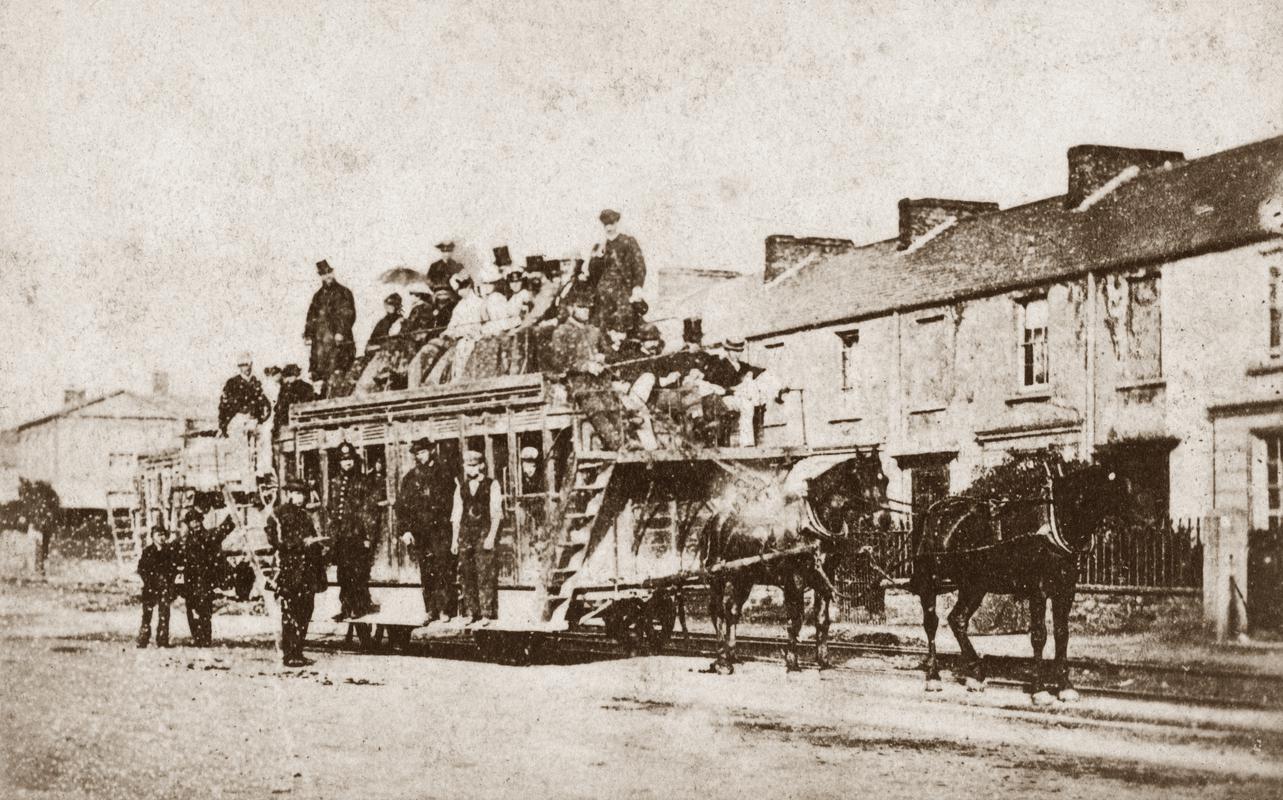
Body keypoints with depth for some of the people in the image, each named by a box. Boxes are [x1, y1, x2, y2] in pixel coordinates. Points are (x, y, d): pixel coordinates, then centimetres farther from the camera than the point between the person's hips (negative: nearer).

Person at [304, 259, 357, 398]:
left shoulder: (343, 292, 4)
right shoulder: (318, 295, 21)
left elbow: (348, 314, -4)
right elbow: (311, 316, 21)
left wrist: (341, 332, -15)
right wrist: (307, 335, 10)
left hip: (336, 338, -5)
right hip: (319, 338, 5)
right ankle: (319, 395, 3)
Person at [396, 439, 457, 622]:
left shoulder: (444, 473, 5)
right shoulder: (410, 477, 13)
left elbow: (452, 501, 2)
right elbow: (402, 505, 10)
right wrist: (405, 529, 1)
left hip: (440, 529, -3)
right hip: (420, 531, 3)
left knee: (443, 570, -10)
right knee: (426, 572, 4)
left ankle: (444, 610, -9)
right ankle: (430, 611, 8)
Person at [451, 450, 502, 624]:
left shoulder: (492, 485, 1)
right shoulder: (461, 487, 13)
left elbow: (496, 513, -3)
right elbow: (456, 514, 13)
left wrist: (491, 536, -12)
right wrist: (454, 539, 7)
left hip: (484, 532, -4)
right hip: (466, 532, 4)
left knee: (485, 574, -7)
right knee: (466, 574, 2)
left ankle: (486, 614, -5)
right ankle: (470, 612, 8)